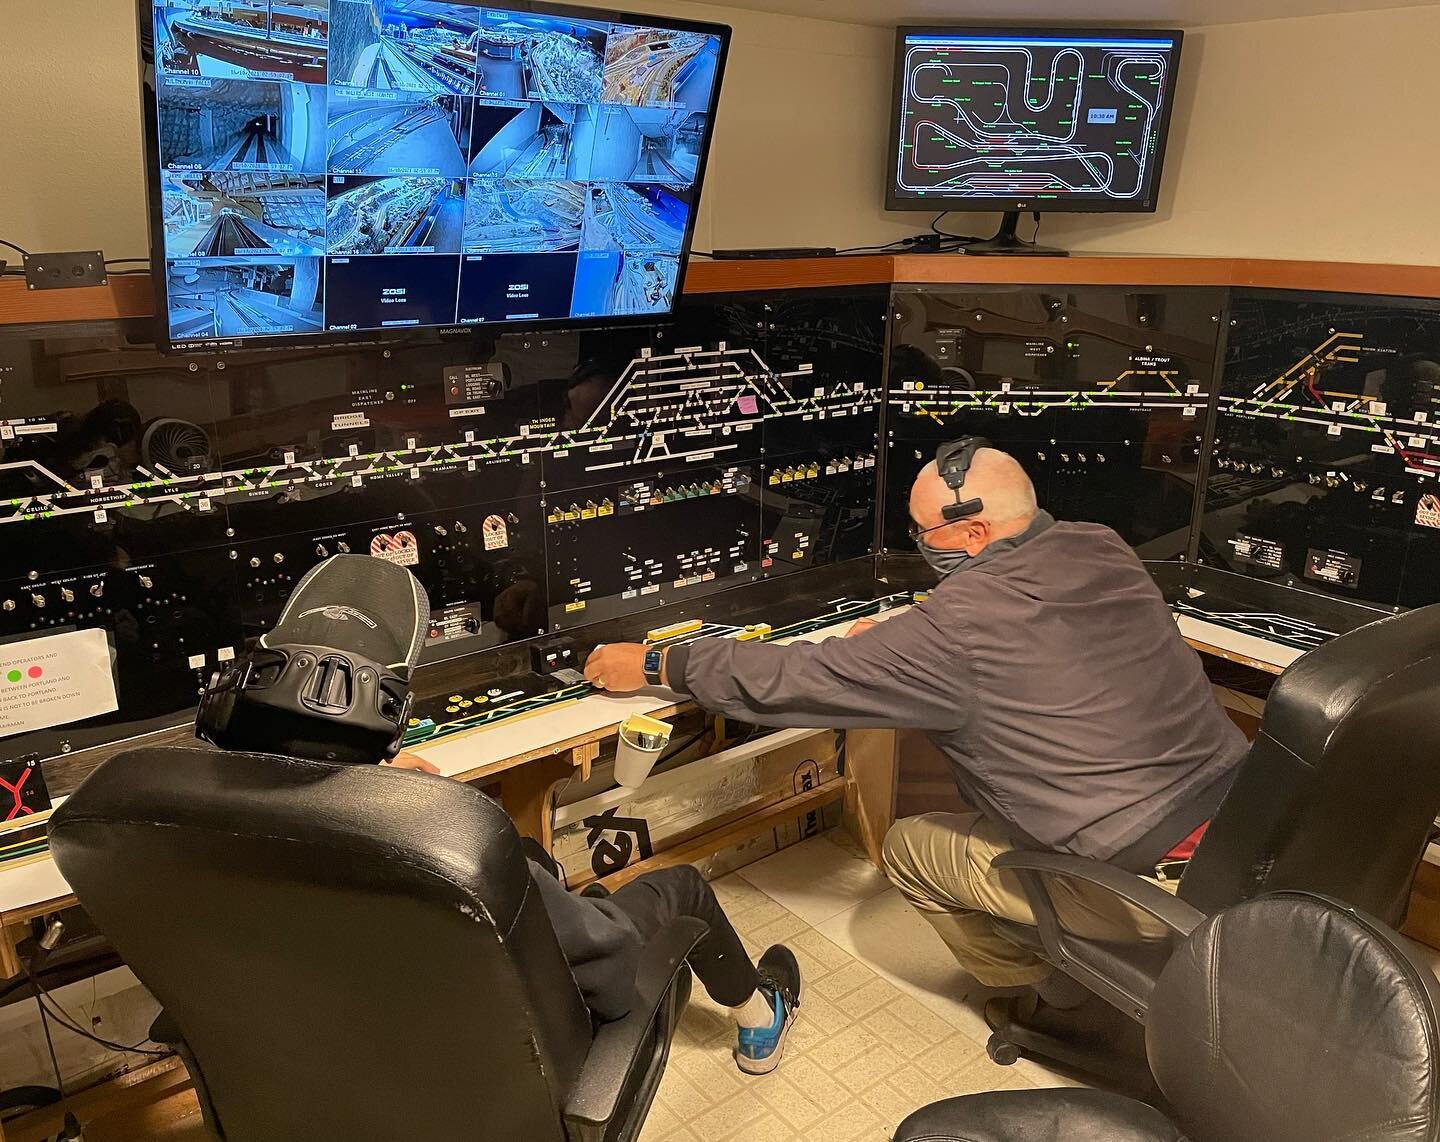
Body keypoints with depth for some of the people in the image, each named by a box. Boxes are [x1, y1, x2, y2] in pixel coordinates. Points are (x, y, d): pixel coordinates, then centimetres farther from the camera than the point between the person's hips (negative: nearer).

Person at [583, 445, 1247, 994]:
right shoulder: (1100, 550, -1)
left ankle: (1034, 983, 24)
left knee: (907, 849, 8)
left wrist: (655, 665, -5)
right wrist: (902, 641, 13)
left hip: (1148, 883, -7)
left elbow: (791, 680, -16)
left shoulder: (956, 628, -23)